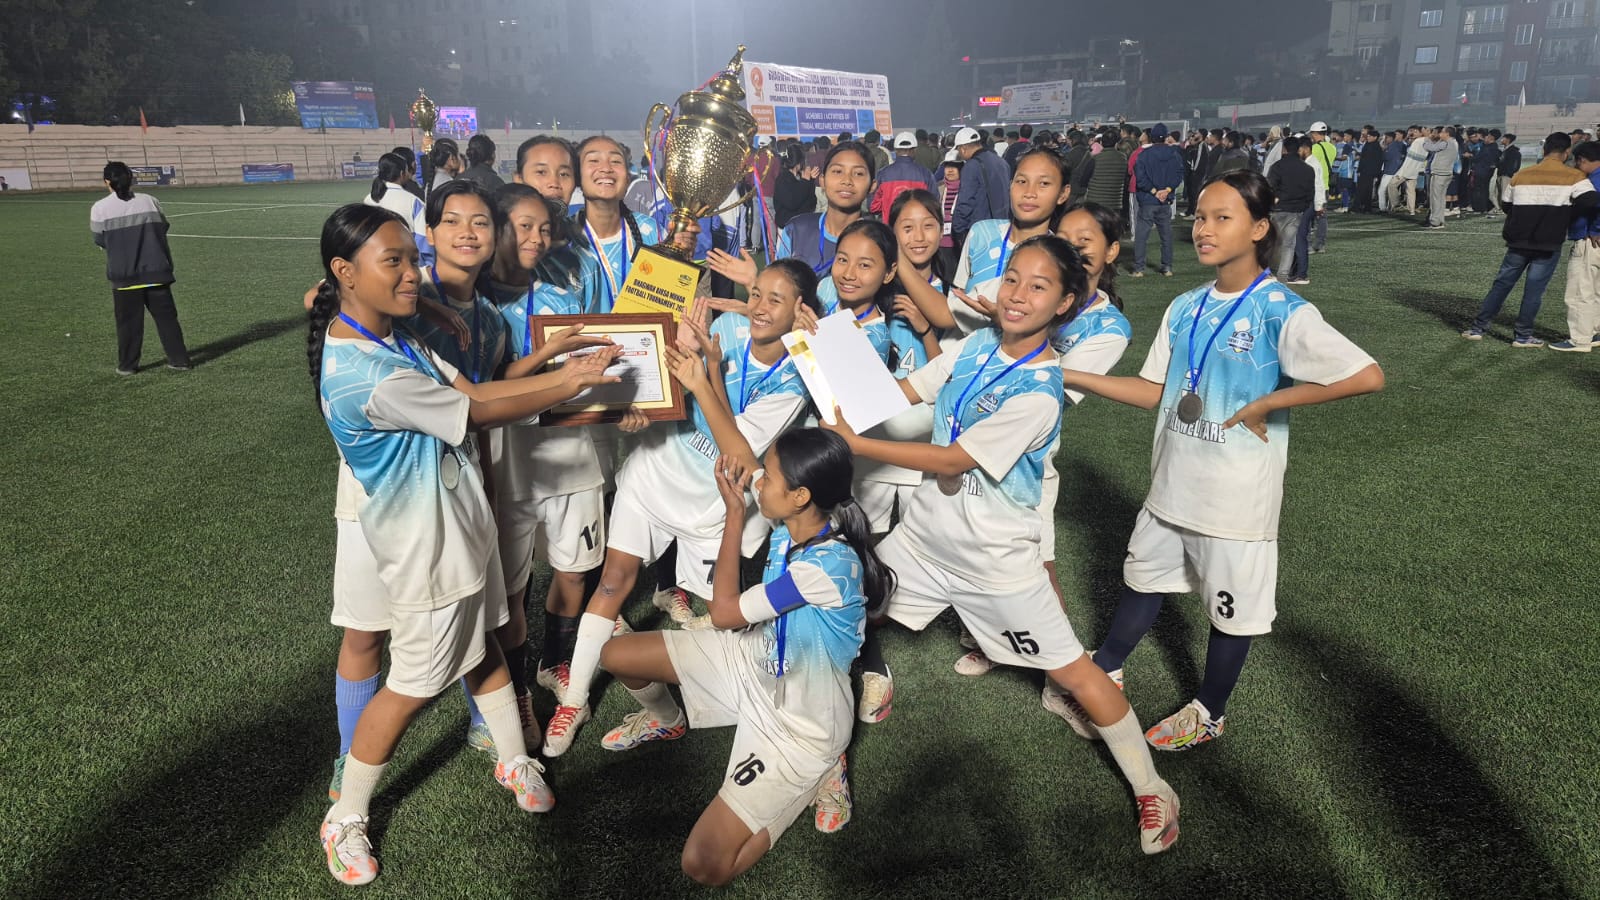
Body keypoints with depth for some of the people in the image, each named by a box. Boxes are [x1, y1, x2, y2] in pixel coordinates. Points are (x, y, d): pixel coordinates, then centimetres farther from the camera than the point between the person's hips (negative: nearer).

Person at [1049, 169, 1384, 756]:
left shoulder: (1282, 312, -17)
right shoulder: (1186, 308, 2)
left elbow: (1368, 376, -26)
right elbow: (1154, 392, 5)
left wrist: (1266, 404, -23)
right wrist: (1069, 376, -4)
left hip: (1236, 494, -5)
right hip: (1173, 482, 6)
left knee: (1231, 606, 13)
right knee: (1143, 579, 21)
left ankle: (1209, 713, 34)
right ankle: (1103, 674, 43)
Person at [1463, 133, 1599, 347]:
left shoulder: (1521, 175, 3)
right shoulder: (1574, 177, -7)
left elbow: (1506, 205, 11)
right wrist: (1566, 212, -3)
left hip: (1518, 242, 3)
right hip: (1549, 245, -3)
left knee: (1501, 283, 12)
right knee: (1534, 290, 4)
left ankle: (1477, 327, 12)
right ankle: (1522, 335, 10)